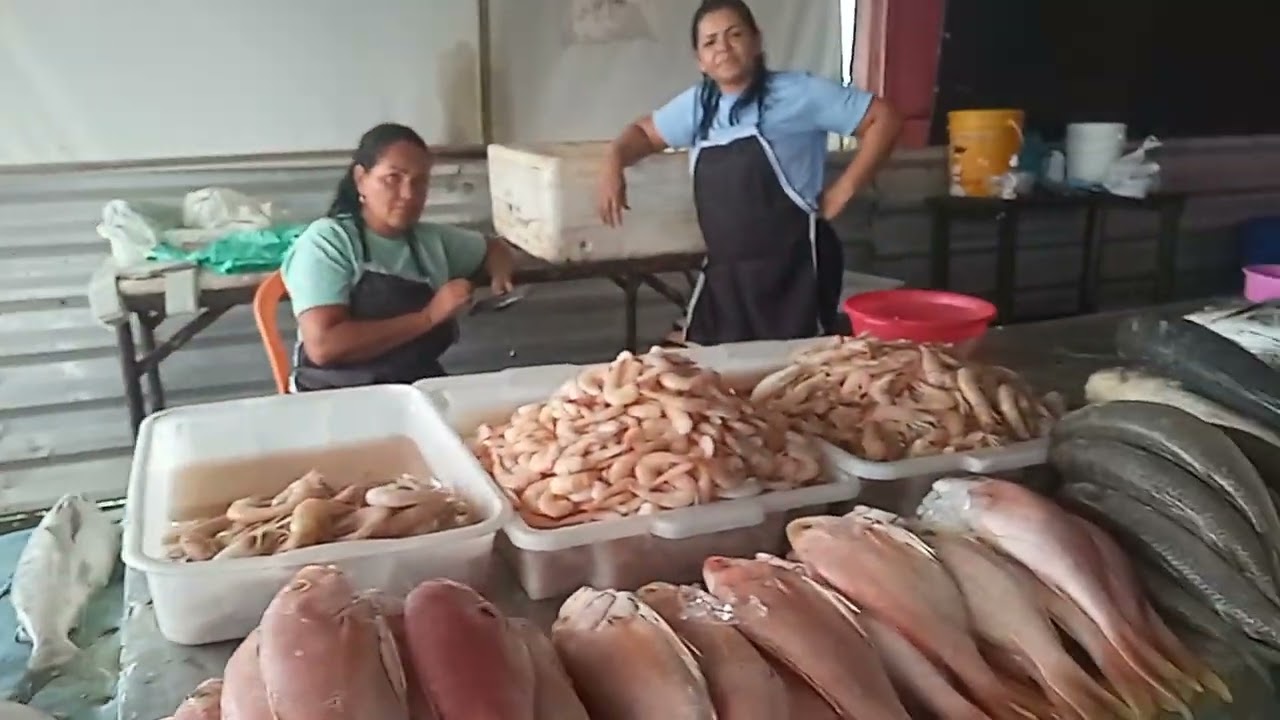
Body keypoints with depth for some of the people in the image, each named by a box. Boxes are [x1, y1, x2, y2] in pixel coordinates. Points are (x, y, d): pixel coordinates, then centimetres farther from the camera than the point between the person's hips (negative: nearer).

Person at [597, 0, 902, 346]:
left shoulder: (797, 93, -7)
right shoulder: (697, 104, 10)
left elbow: (884, 119, -5)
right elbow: (645, 132, 26)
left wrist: (843, 190, -8)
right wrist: (615, 163, 6)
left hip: (791, 272, -5)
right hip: (723, 276, 5)